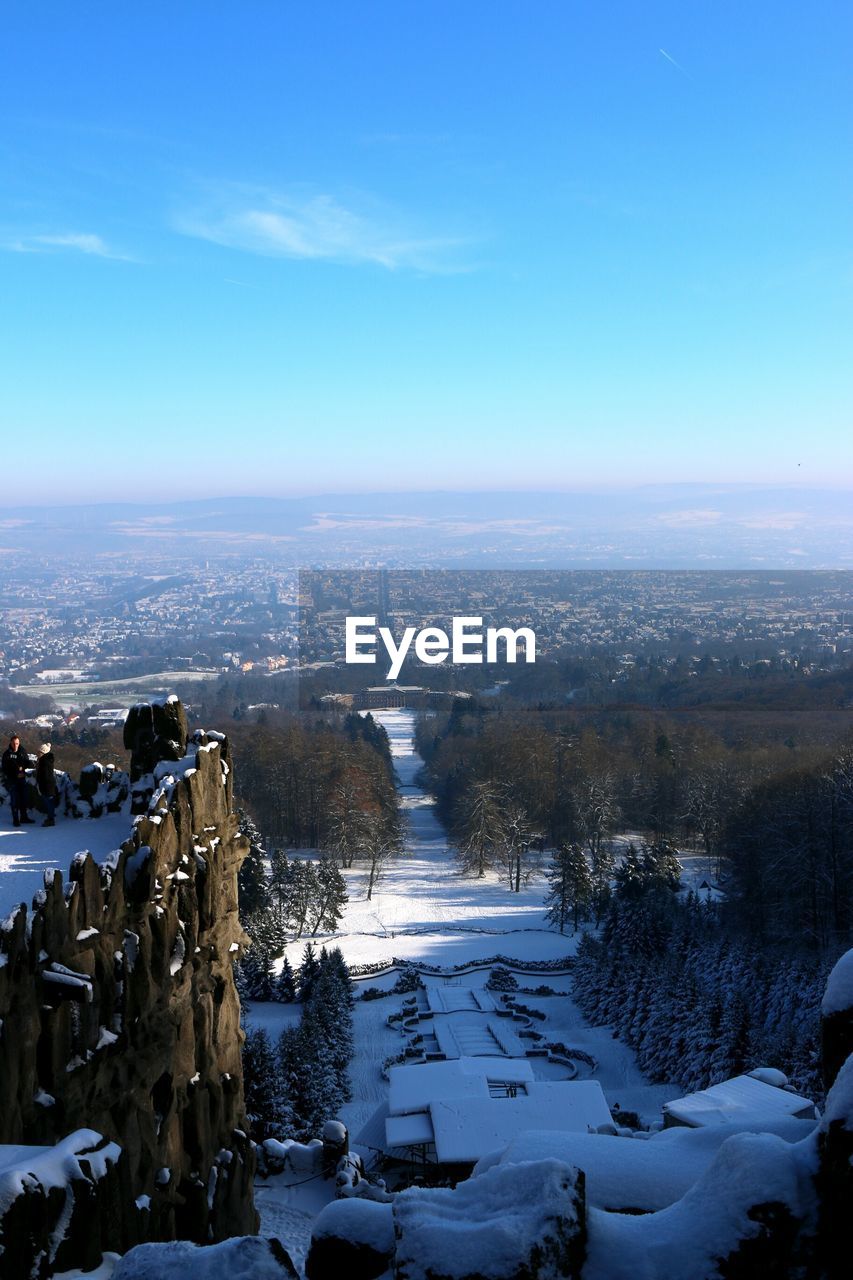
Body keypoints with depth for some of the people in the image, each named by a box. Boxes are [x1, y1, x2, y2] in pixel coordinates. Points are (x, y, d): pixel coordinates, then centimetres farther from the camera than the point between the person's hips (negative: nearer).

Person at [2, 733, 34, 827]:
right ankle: (15, 819, 1)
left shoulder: (22, 751, 2)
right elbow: (5, 769, -9)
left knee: (24, 798, 11)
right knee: (15, 799, -5)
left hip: (22, 778, 4)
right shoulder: (7, 754, -9)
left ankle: (24, 817, 23)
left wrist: (22, 767, -14)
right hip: (12, 780, -4)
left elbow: (28, 763, 7)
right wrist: (16, 774, -15)